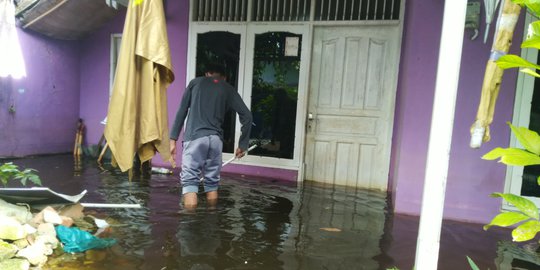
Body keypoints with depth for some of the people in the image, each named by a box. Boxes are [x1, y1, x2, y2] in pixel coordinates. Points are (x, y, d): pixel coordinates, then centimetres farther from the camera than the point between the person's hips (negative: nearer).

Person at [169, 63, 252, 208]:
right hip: (215, 139, 2)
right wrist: (243, 144, 11)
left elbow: (182, 111, 8)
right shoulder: (228, 89, 16)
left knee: (190, 181, 0)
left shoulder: (196, 82, 15)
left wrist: (173, 139, 9)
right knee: (212, 182, 14)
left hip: (194, 137, -2)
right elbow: (247, 116, 7)